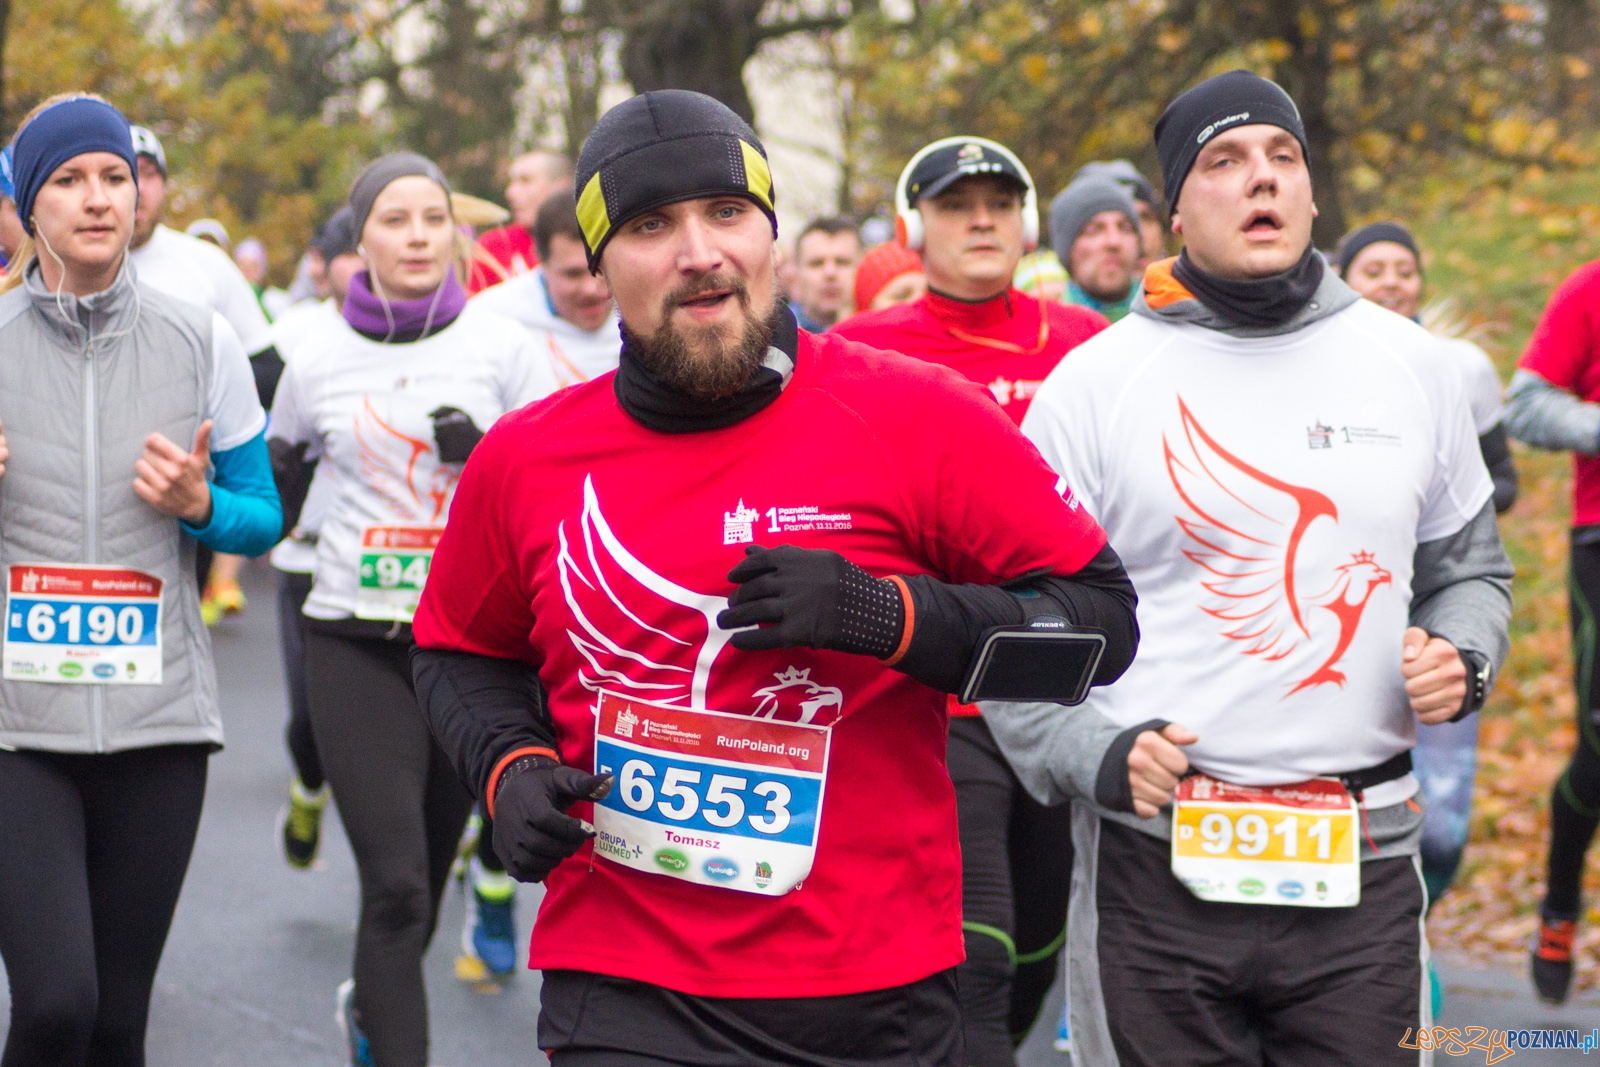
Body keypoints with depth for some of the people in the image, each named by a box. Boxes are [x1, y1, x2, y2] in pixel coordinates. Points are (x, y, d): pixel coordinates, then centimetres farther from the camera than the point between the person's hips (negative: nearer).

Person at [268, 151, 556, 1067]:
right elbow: (270, 499, 19)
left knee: (429, 872, 15)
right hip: (357, 645, -1)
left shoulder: (502, 348, 0)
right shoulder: (318, 365, 4)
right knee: (395, 885, -11)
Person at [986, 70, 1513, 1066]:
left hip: (1361, 866, 2)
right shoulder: (1093, 382, -1)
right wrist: (1094, 754, -14)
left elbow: (1471, 567, 21)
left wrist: (1463, 658, 0)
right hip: (1157, 862, -2)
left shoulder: (1411, 365, 8)